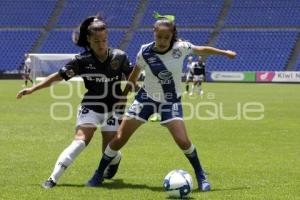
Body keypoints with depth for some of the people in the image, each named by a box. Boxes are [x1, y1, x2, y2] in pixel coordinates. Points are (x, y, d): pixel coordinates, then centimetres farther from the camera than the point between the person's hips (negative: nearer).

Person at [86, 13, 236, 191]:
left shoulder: (180, 48, -18)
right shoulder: (145, 52, -15)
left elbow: (202, 50, 0)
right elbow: (135, 75, 3)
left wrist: (224, 52, 8)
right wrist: (124, 95, 12)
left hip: (171, 101, -1)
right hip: (147, 98, 1)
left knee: (183, 141, -17)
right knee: (119, 139, -2)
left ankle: (201, 176, 5)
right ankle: (98, 175, 16)